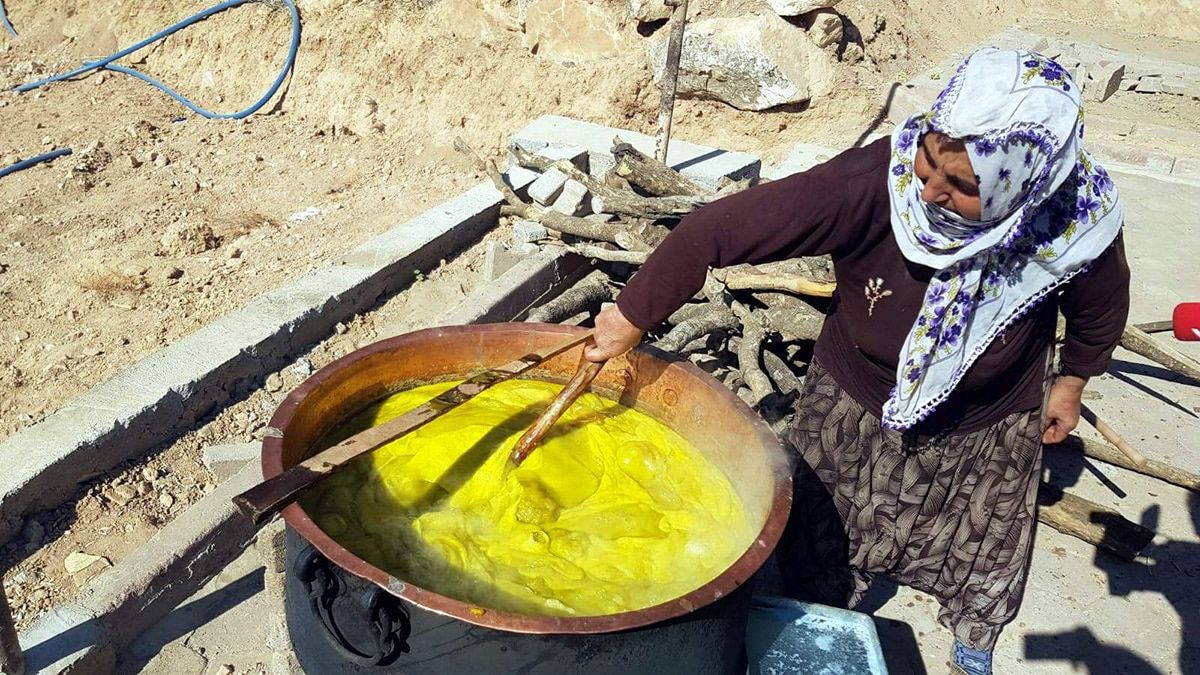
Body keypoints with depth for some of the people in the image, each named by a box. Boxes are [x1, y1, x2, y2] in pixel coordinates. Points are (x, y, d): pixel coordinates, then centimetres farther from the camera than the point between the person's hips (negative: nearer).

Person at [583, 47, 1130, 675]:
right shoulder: (874, 180, -40)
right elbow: (719, 228, -37)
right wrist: (633, 316, -31)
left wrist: (1073, 378, 10)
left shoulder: (1077, 222, -30)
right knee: (821, 553, 19)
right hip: (856, 406, -1)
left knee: (980, 555, 26)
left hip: (987, 428, 1)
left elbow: (1100, 307, -5)